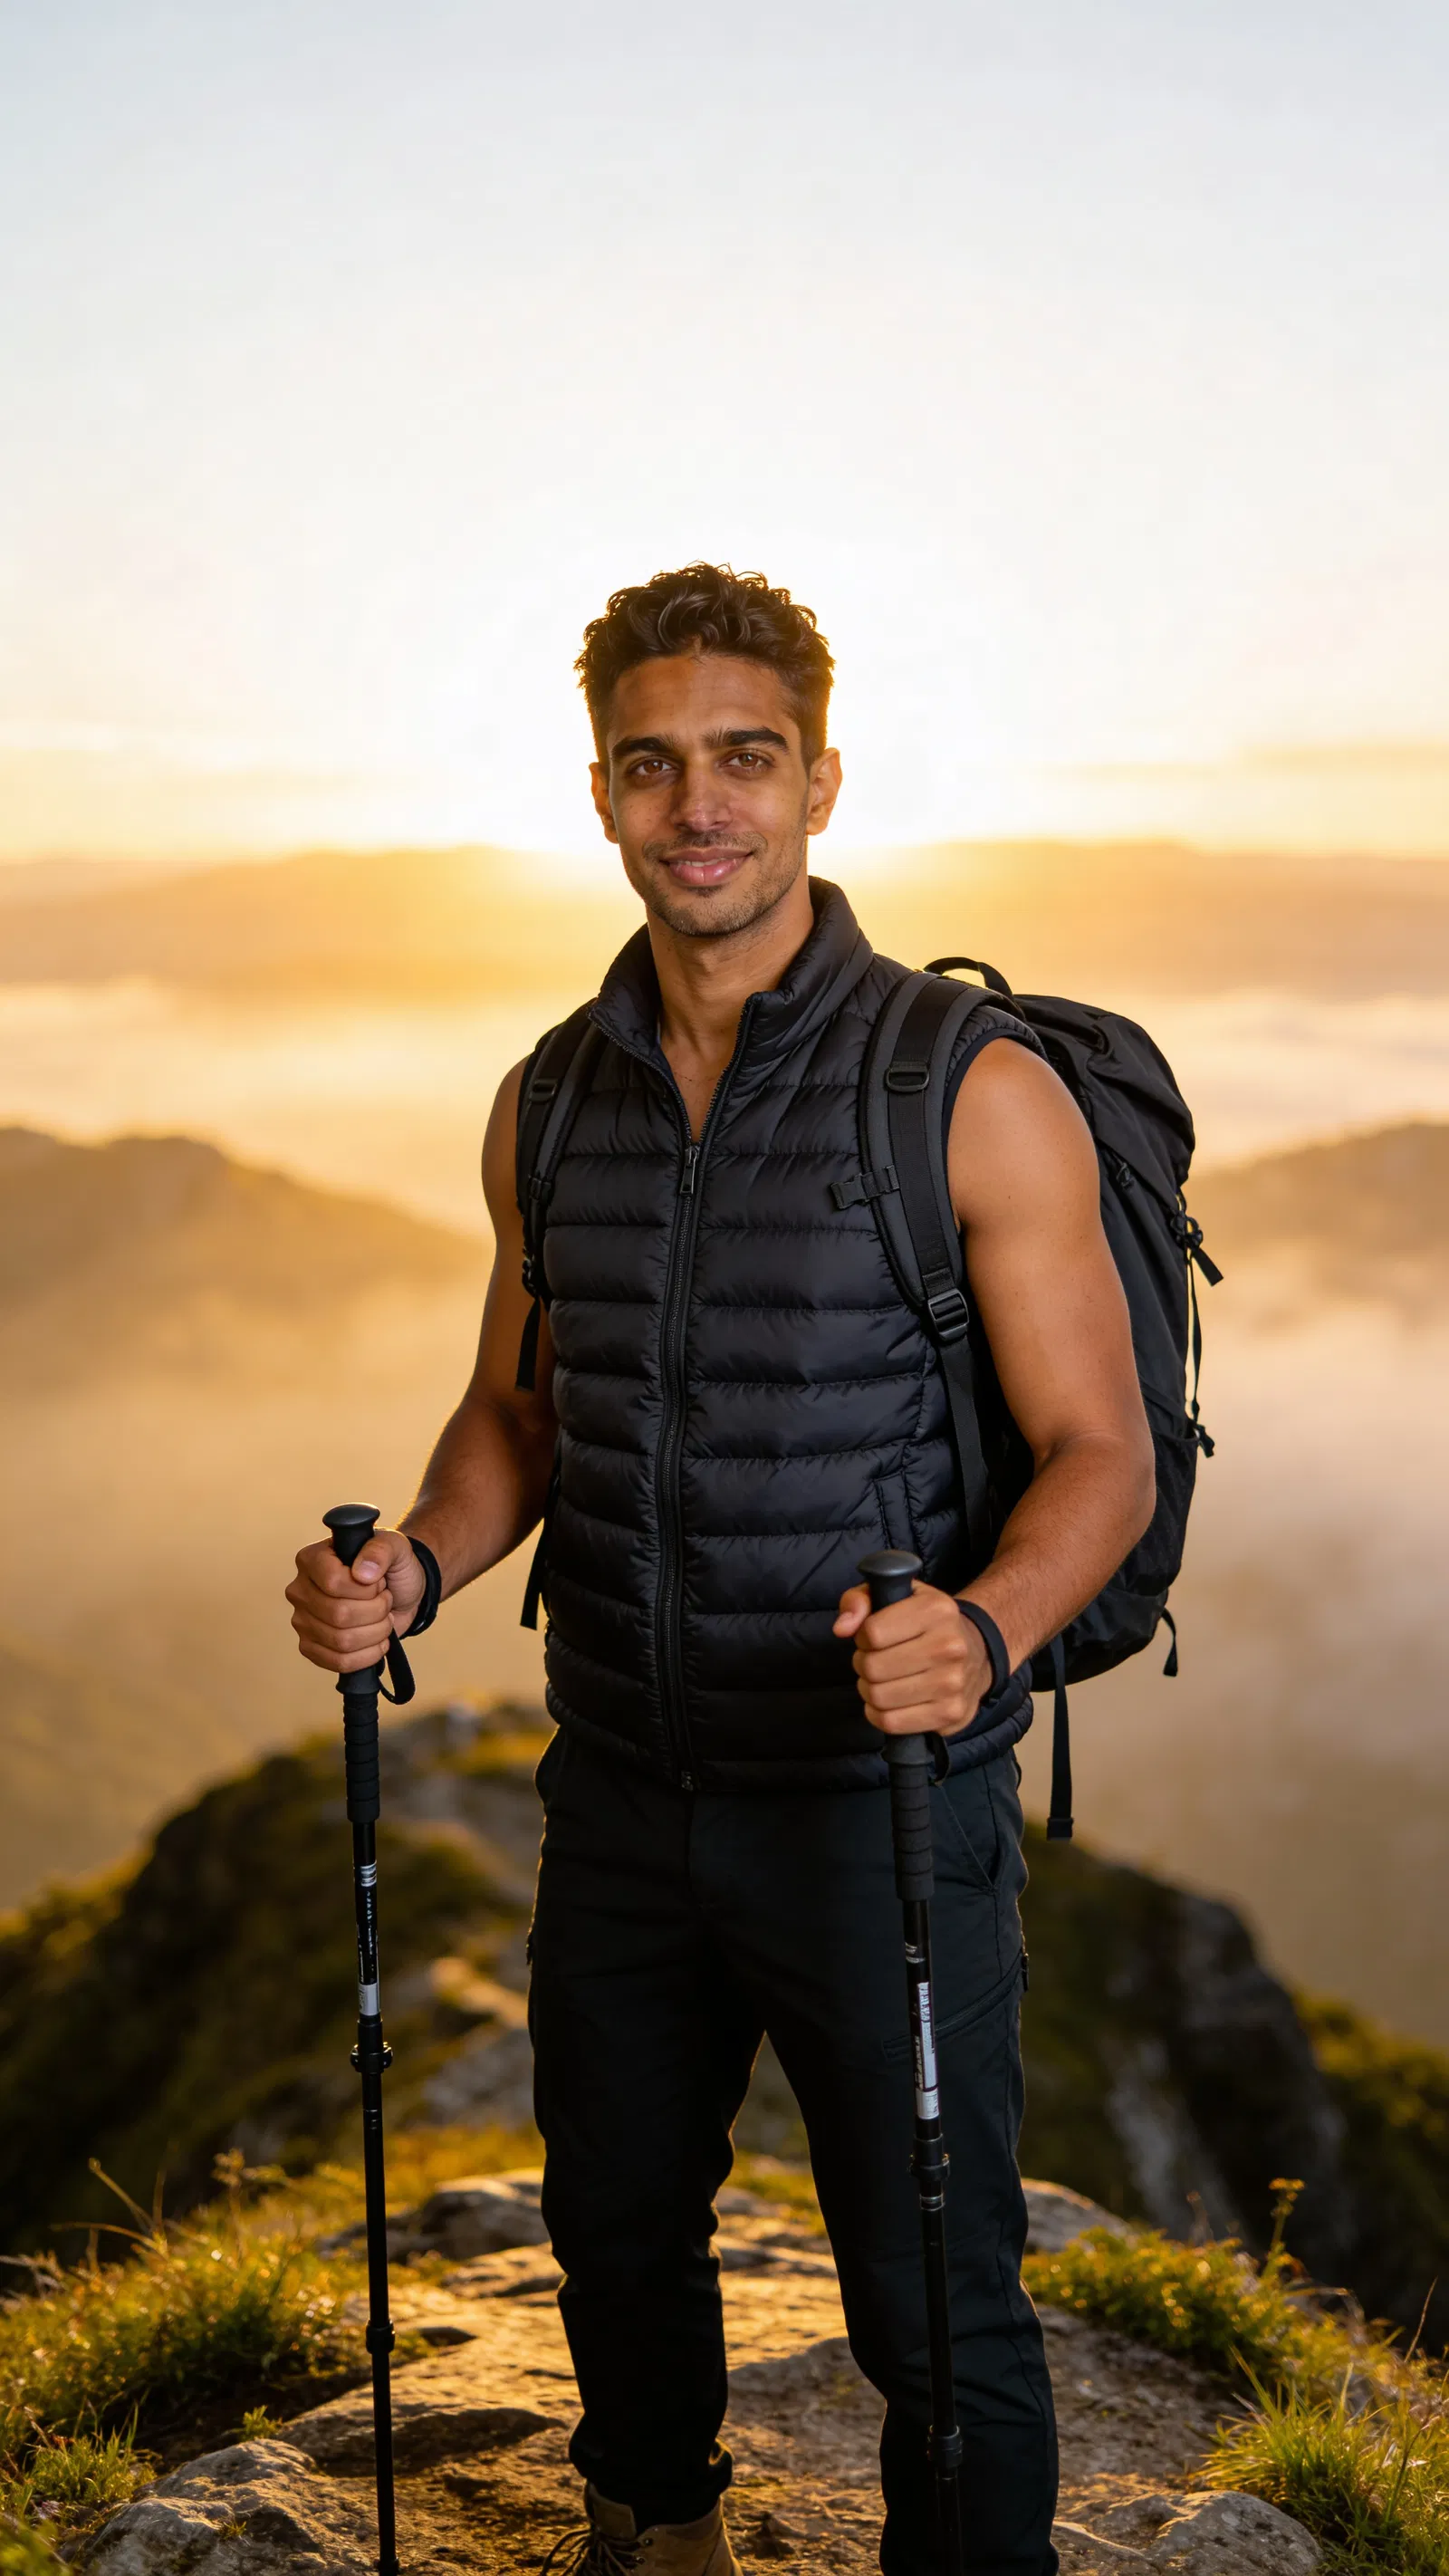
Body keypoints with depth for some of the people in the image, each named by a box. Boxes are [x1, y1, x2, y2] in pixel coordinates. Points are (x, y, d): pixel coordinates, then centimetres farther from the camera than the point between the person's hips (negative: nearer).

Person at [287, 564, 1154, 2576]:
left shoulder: (977, 1091, -12)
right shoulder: (550, 1105, 3)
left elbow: (1100, 1456, -11)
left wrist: (981, 1628, -31)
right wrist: (416, 1565, -6)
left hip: (882, 1804, -5)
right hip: (621, 1790, 5)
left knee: (935, 2308, 6)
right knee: (618, 2237, 23)